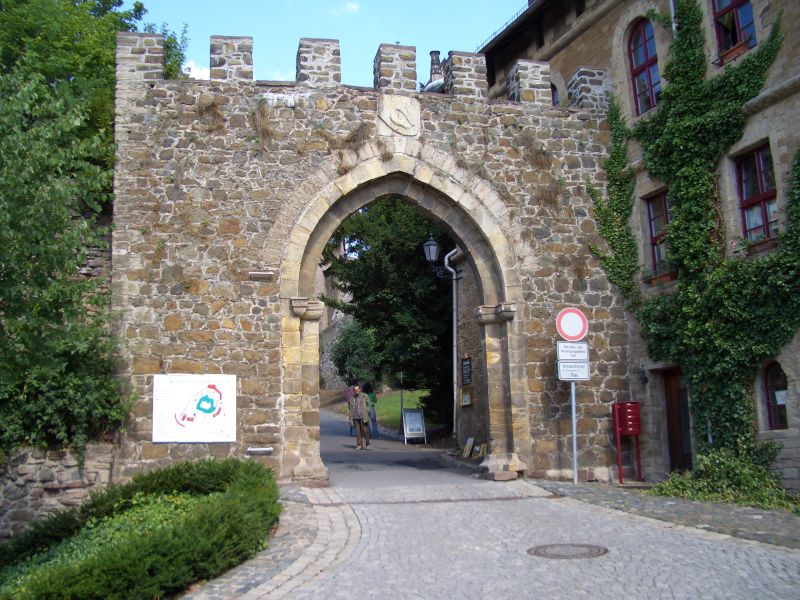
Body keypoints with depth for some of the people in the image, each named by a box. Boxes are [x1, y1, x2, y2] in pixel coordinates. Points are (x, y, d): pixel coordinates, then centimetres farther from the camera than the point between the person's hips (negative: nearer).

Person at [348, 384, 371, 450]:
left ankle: (367, 445, 6)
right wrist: (351, 419, 9)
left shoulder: (365, 396, 4)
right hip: (355, 418, 3)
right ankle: (359, 445, 9)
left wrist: (366, 413, -7)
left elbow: (368, 405, 4)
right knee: (358, 432, 3)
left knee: (365, 431, -3)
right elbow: (351, 409, 14)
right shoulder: (352, 398, 13)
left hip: (363, 417, -3)